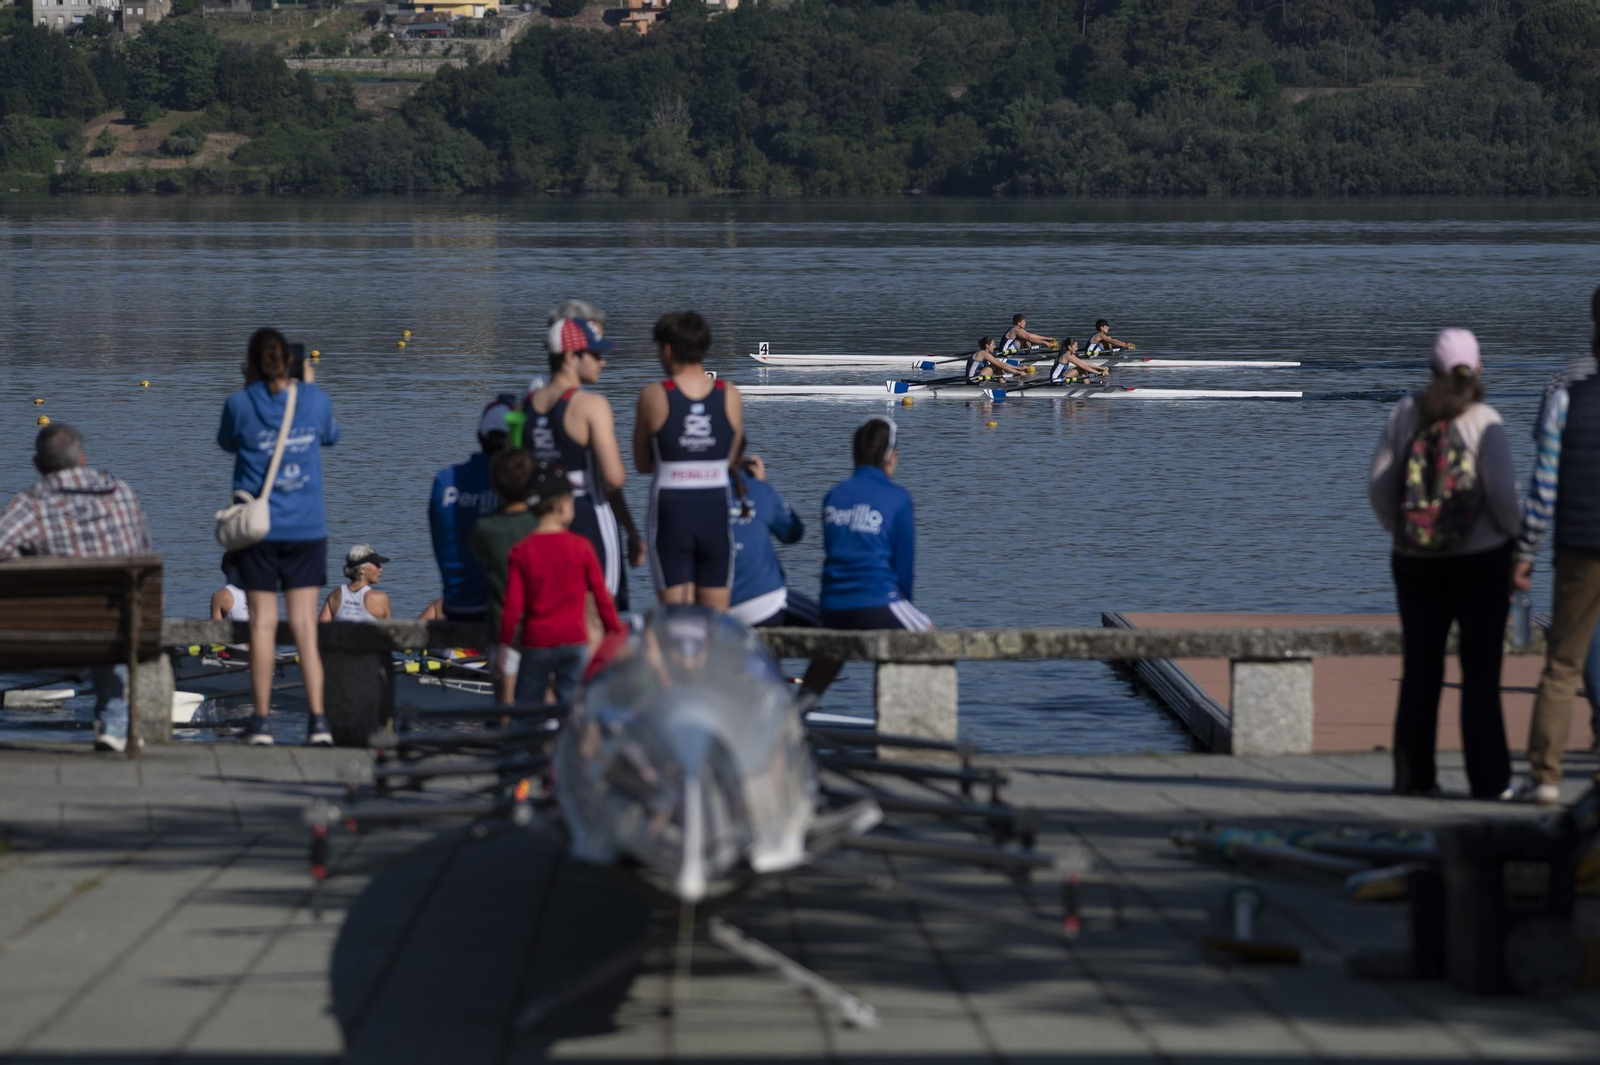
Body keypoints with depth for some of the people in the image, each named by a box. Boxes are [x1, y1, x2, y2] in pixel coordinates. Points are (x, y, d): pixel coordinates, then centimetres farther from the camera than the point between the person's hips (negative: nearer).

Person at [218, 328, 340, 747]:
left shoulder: (241, 404, -7)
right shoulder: (315, 401, -1)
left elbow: (227, 442, 14)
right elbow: (331, 435, 20)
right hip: (307, 529, 1)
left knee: (262, 623, 2)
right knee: (305, 626, 3)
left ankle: (261, 721, 1)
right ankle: (317, 719, -3)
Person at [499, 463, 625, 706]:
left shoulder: (521, 552, -5)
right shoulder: (581, 547, -4)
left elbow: (513, 606, -6)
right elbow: (601, 595, 0)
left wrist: (504, 645, 3)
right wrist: (614, 630, 13)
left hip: (536, 643, 0)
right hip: (575, 640, 0)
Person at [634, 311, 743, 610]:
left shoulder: (654, 397, -6)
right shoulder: (731, 396, 1)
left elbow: (642, 463, 3)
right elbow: (731, 459, 9)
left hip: (671, 514, -2)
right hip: (717, 514, 2)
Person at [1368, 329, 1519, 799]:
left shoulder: (1405, 413, -2)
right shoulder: (1483, 420, -13)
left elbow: (1379, 488, -1)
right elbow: (1503, 492, -19)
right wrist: (1516, 535, 0)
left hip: (1415, 560, 3)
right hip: (1480, 558, -3)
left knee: (1420, 670, 11)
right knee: (1481, 671, 1)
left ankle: (1413, 776, 11)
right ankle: (1488, 779, 0)